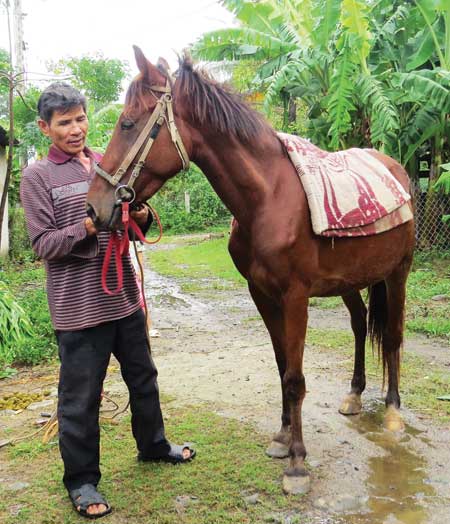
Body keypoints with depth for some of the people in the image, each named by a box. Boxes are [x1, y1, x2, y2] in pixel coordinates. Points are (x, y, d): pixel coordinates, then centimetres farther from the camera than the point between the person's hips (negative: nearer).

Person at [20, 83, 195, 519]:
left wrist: (141, 217, -9)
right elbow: (43, 245, -10)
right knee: (80, 398, 6)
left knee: (143, 378, 20)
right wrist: (87, 226, -25)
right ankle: (81, 480, 26)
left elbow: (134, 229, 14)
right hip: (77, 306, -5)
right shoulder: (37, 176, -5)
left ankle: (154, 446, 43)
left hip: (124, 296, 6)